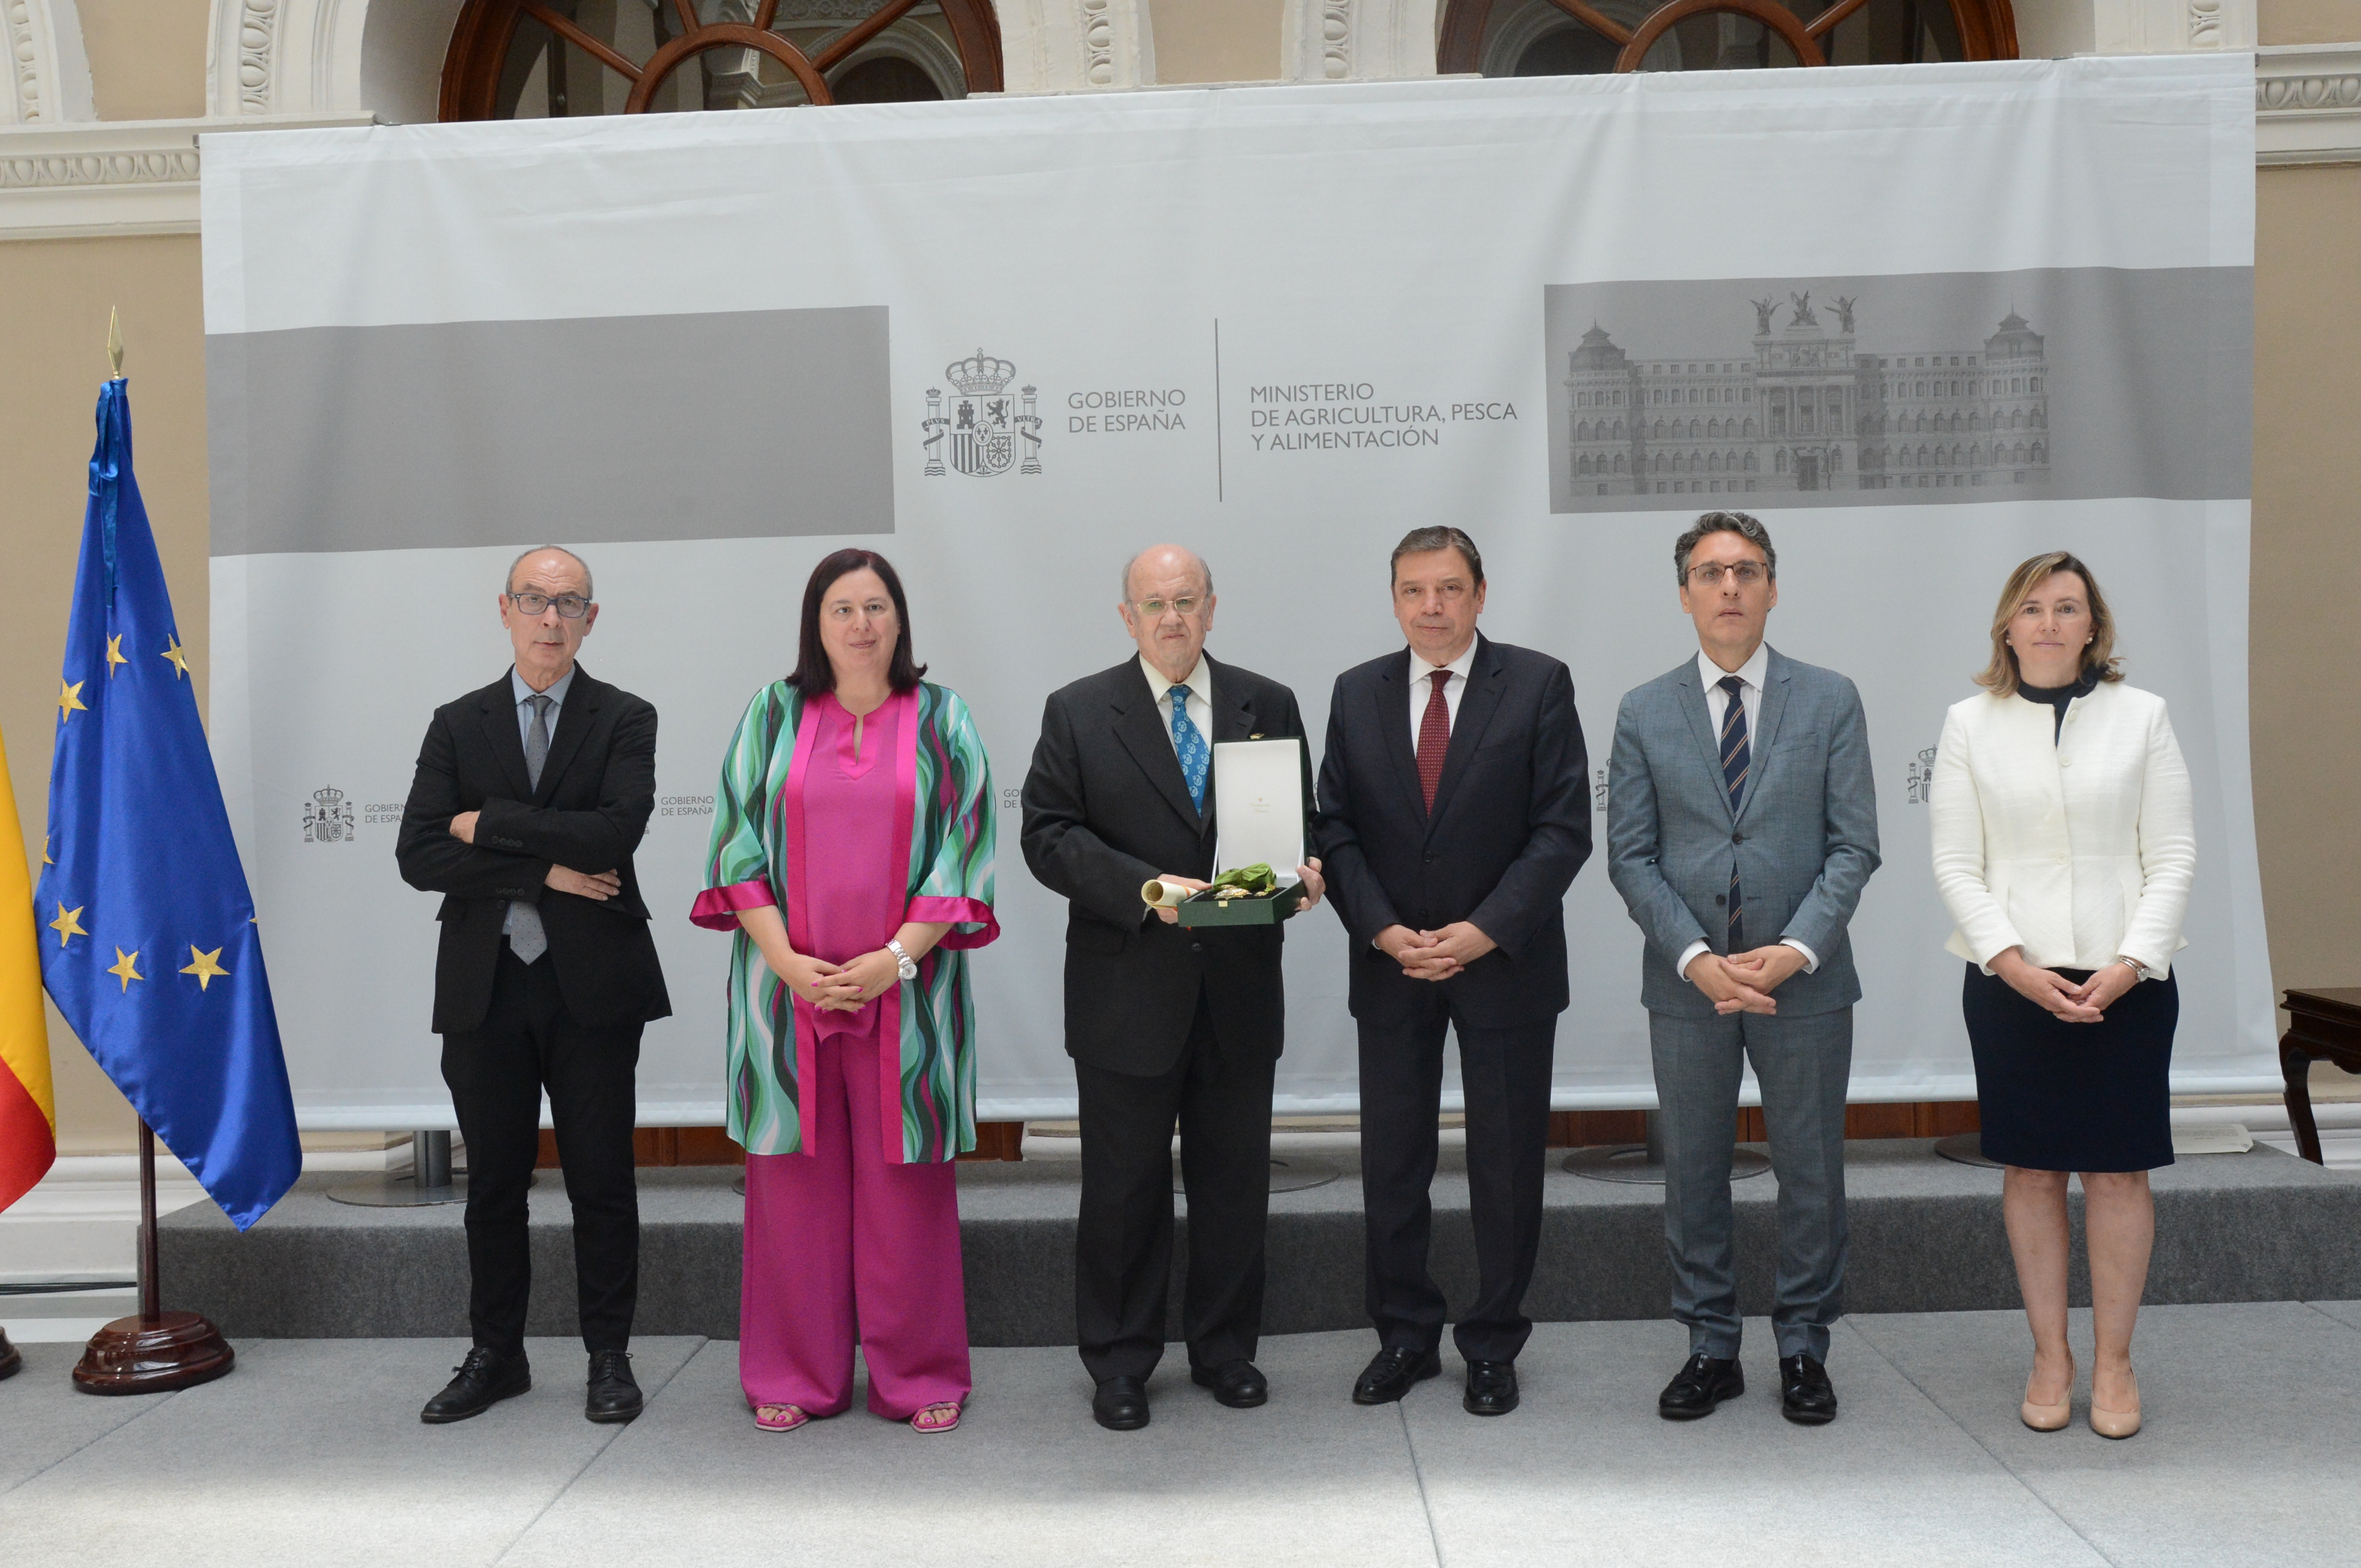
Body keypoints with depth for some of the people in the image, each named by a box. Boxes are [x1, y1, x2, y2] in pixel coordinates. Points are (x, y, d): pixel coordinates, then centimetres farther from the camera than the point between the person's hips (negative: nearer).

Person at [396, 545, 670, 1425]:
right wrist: (546, 869, -12)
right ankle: (495, 1354, 24)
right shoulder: (457, 726, 9)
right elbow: (419, 857, -3)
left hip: (593, 986, -2)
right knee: (493, 1181, 11)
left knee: (602, 1179, 4)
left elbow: (617, 831, -15)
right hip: (485, 986, 2)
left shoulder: (625, 720, 3)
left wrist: (489, 824, -11)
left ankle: (609, 1357, 17)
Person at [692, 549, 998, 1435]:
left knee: (904, 1182, 3)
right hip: (788, 986, 1)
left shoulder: (941, 720, 4)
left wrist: (896, 956, -11)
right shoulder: (774, 715, 7)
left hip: (904, 987, -1)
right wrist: (785, 959, -9)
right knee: (796, 1180, 6)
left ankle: (917, 1374, 16)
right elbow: (739, 840, 3)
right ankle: (797, 1375, 18)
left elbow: (963, 846, -1)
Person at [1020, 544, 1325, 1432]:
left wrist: (1303, 872, -11)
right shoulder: (1078, 713, 2)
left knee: (1235, 1178, 11)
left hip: (1241, 989, 2)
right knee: (1124, 1184, 6)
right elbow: (1049, 836, -6)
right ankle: (1119, 1362, 21)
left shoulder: (1269, 707, 9)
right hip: (1127, 991, -2)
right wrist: (1146, 888, -19)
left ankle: (1225, 1350, 27)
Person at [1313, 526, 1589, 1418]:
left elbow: (1563, 828, -8)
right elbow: (1337, 829, 3)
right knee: (1391, 1162, 9)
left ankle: (1493, 1345, 23)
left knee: (1507, 1164, 7)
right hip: (1389, 966, 2)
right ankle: (1404, 1337, 24)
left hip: (1505, 963, -2)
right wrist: (1383, 930, -11)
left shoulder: (1538, 685, -3)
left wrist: (1485, 931, -16)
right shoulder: (1356, 694, 5)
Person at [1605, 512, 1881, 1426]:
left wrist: (1796, 950, -14)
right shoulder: (1644, 714, 4)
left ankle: (1803, 1348, 23)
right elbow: (1629, 856, 0)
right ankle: (1710, 1349, 22)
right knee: (1693, 1175, 9)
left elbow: (1855, 844, -1)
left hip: (1805, 978, 0)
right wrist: (1697, 959, -13)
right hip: (1686, 985, 1)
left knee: (1811, 1174, 8)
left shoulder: (1830, 701, 3)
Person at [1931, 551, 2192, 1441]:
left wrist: (2131, 964, -10)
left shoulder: (2141, 715, 5)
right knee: (2030, 1168, 5)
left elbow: (2173, 855, 2)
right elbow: (1955, 864, 1)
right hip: (2011, 979, 0)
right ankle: (2050, 1358, 17)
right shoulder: (1971, 724, 5)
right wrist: (2015, 964, -11)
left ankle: (2114, 1361, 16)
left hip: (2127, 978, 0)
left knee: (2119, 1167, 3)